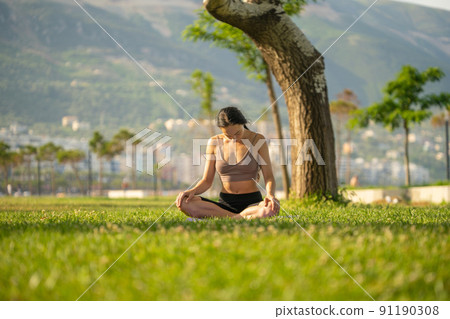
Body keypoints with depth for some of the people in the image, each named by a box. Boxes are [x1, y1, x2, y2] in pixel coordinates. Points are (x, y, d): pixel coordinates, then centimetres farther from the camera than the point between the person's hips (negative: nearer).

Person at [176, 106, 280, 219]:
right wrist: (193, 191, -14)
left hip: (252, 203, -3)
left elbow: (269, 177, -3)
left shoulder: (258, 140, -1)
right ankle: (242, 217, -25)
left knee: (273, 208, -39)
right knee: (183, 202, -25)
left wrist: (270, 194, -26)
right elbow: (207, 181, 8)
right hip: (225, 204, 3)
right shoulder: (214, 143, 5)